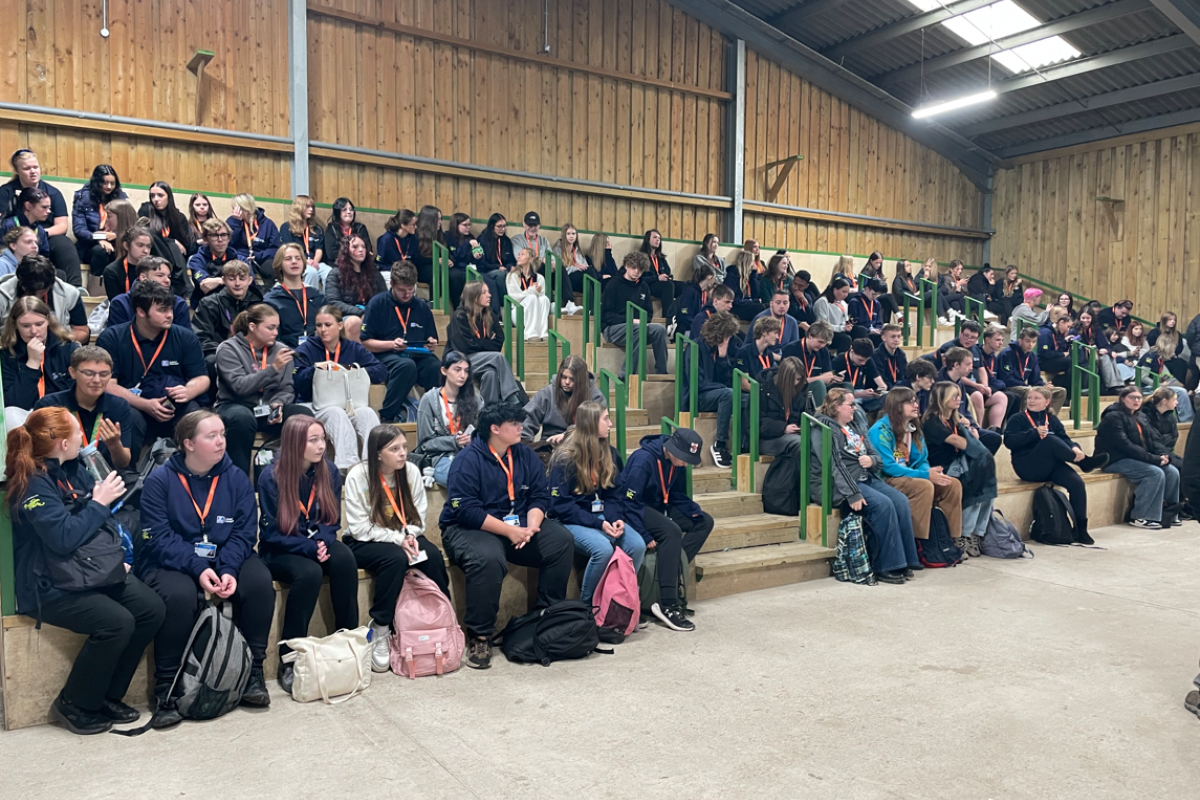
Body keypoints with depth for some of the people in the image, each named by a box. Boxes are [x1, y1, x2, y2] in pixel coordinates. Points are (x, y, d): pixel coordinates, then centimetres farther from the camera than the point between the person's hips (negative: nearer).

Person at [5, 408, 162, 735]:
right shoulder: (33, 484, -17)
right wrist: (99, 503, -16)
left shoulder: (73, 469, 7)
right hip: (48, 586, -8)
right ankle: (72, 705, -3)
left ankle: (108, 695, 6)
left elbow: (100, 520, 18)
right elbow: (63, 538, -27)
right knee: (117, 622, -26)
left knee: (152, 609, -9)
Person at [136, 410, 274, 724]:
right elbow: (160, 538, -14)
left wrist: (229, 569, -22)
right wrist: (198, 568, -27)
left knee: (260, 581, -25)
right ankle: (166, 688, -18)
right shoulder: (159, 481, -7)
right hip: (171, 564, -3)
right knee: (180, 595, -35)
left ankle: (252, 671, -10)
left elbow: (244, 532, -4)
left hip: (225, 560, 3)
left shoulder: (236, 479, 1)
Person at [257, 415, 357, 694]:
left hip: (317, 544, 4)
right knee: (310, 573, -35)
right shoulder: (271, 477, -13)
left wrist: (324, 542, -17)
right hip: (281, 552, -4)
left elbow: (332, 519, 5)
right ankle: (288, 659, -23)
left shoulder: (329, 471, -2)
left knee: (344, 558, -30)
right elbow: (271, 533, -11)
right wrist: (309, 547, -24)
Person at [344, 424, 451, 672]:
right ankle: (380, 632, -21)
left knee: (433, 555, -26)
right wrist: (398, 539, -24)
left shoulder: (411, 471, -5)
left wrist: (411, 535, -19)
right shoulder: (358, 476, -16)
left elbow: (420, 515, 2)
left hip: (402, 538, 4)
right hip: (363, 543, -3)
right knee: (396, 558, -35)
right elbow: (360, 528, -16)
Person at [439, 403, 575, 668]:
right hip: (469, 528, -6)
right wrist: (509, 531, -24)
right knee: (488, 558, -37)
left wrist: (531, 526, -17)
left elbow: (540, 496, 3)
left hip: (517, 525, 6)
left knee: (561, 539, -13)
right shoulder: (468, 460, -13)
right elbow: (466, 510, -21)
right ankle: (479, 635, -21)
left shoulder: (525, 455, 7)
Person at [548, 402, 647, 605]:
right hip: (572, 521, -5)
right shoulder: (565, 459, -11)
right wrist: (597, 524, -21)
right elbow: (561, 506, -13)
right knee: (603, 548, -34)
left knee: (637, 545, -22)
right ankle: (587, 604, -12)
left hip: (602, 517, 6)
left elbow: (613, 494, 10)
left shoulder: (610, 454, 8)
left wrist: (616, 518, -12)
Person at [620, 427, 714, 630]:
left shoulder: (677, 462, -2)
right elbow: (630, 502, -25)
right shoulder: (643, 460, -25)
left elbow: (678, 496, 6)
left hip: (660, 507, 9)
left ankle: (672, 572, -14)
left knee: (704, 521, -1)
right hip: (635, 508, -9)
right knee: (671, 531, -33)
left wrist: (695, 511, -13)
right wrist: (645, 536, -28)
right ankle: (667, 605, -31)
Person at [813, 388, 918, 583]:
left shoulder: (855, 426, 18)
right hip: (840, 486, -8)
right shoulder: (825, 427, -8)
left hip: (866, 478, 8)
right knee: (883, 505, -26)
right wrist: (852, 494, -27)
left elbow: (876, 455, 18)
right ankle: (884, 567, -19)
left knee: (901, 501, -14)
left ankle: (904, 560, -10)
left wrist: (871, 459, -8)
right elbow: (834, 465, -19)